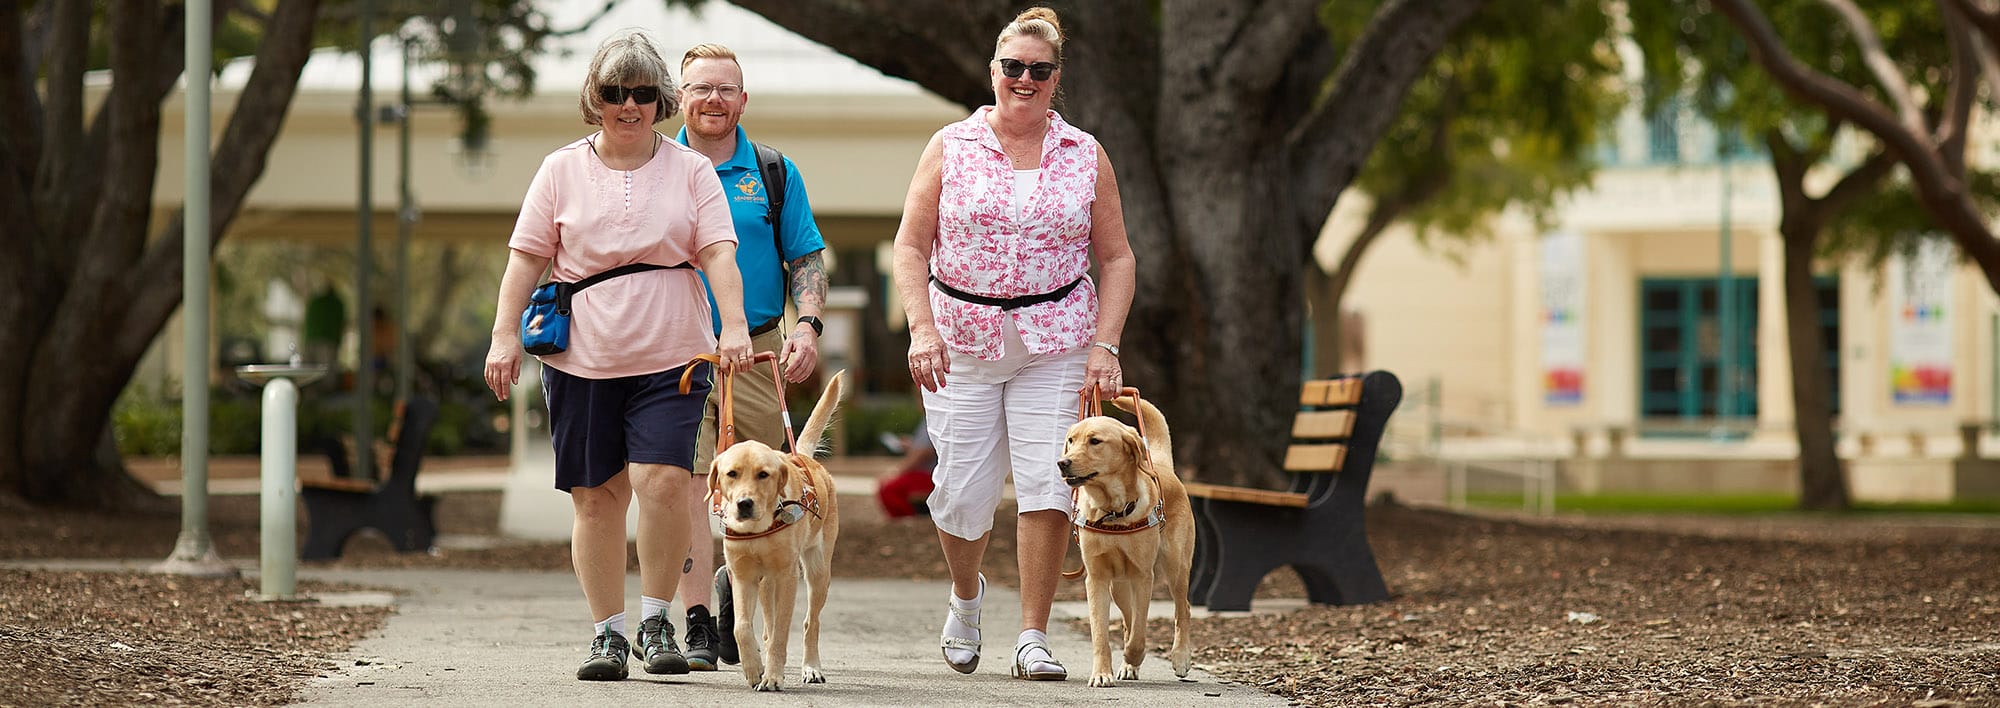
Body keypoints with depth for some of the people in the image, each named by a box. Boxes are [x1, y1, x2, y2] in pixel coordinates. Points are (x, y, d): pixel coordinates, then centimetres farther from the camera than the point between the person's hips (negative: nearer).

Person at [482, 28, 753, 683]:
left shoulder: (690, 171, 8)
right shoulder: (562, 171, 9)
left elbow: (718, 253, -1)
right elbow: (526, 258, 7)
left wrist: (734, 325, -15)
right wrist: (505, 336, -3)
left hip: (670, 359, -1)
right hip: (581, 359, 1)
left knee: (663, 481, -16)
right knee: (596, 498, 3)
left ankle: (656, 619, -2)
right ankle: (607, 633, 12)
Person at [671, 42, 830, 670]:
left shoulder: (773, 173, 8)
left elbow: (806, 259, 8)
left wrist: (807, 324, -8)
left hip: (756, 351, 1)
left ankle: (736, 583, 32)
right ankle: (698, 626, -10)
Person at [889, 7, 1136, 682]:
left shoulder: (1085, 156, 5)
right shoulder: (951, 146, 2)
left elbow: (1116, 257, 7)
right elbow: (911, 246, 1)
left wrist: (1105, 344, -5)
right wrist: (922, 328, -12)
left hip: (1055, 344, 0)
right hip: (962, 341, 0)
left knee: (1048, 483, -11)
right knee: (961, 493, 0)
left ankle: (1033, 638, -2)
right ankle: (966, 594, 32)